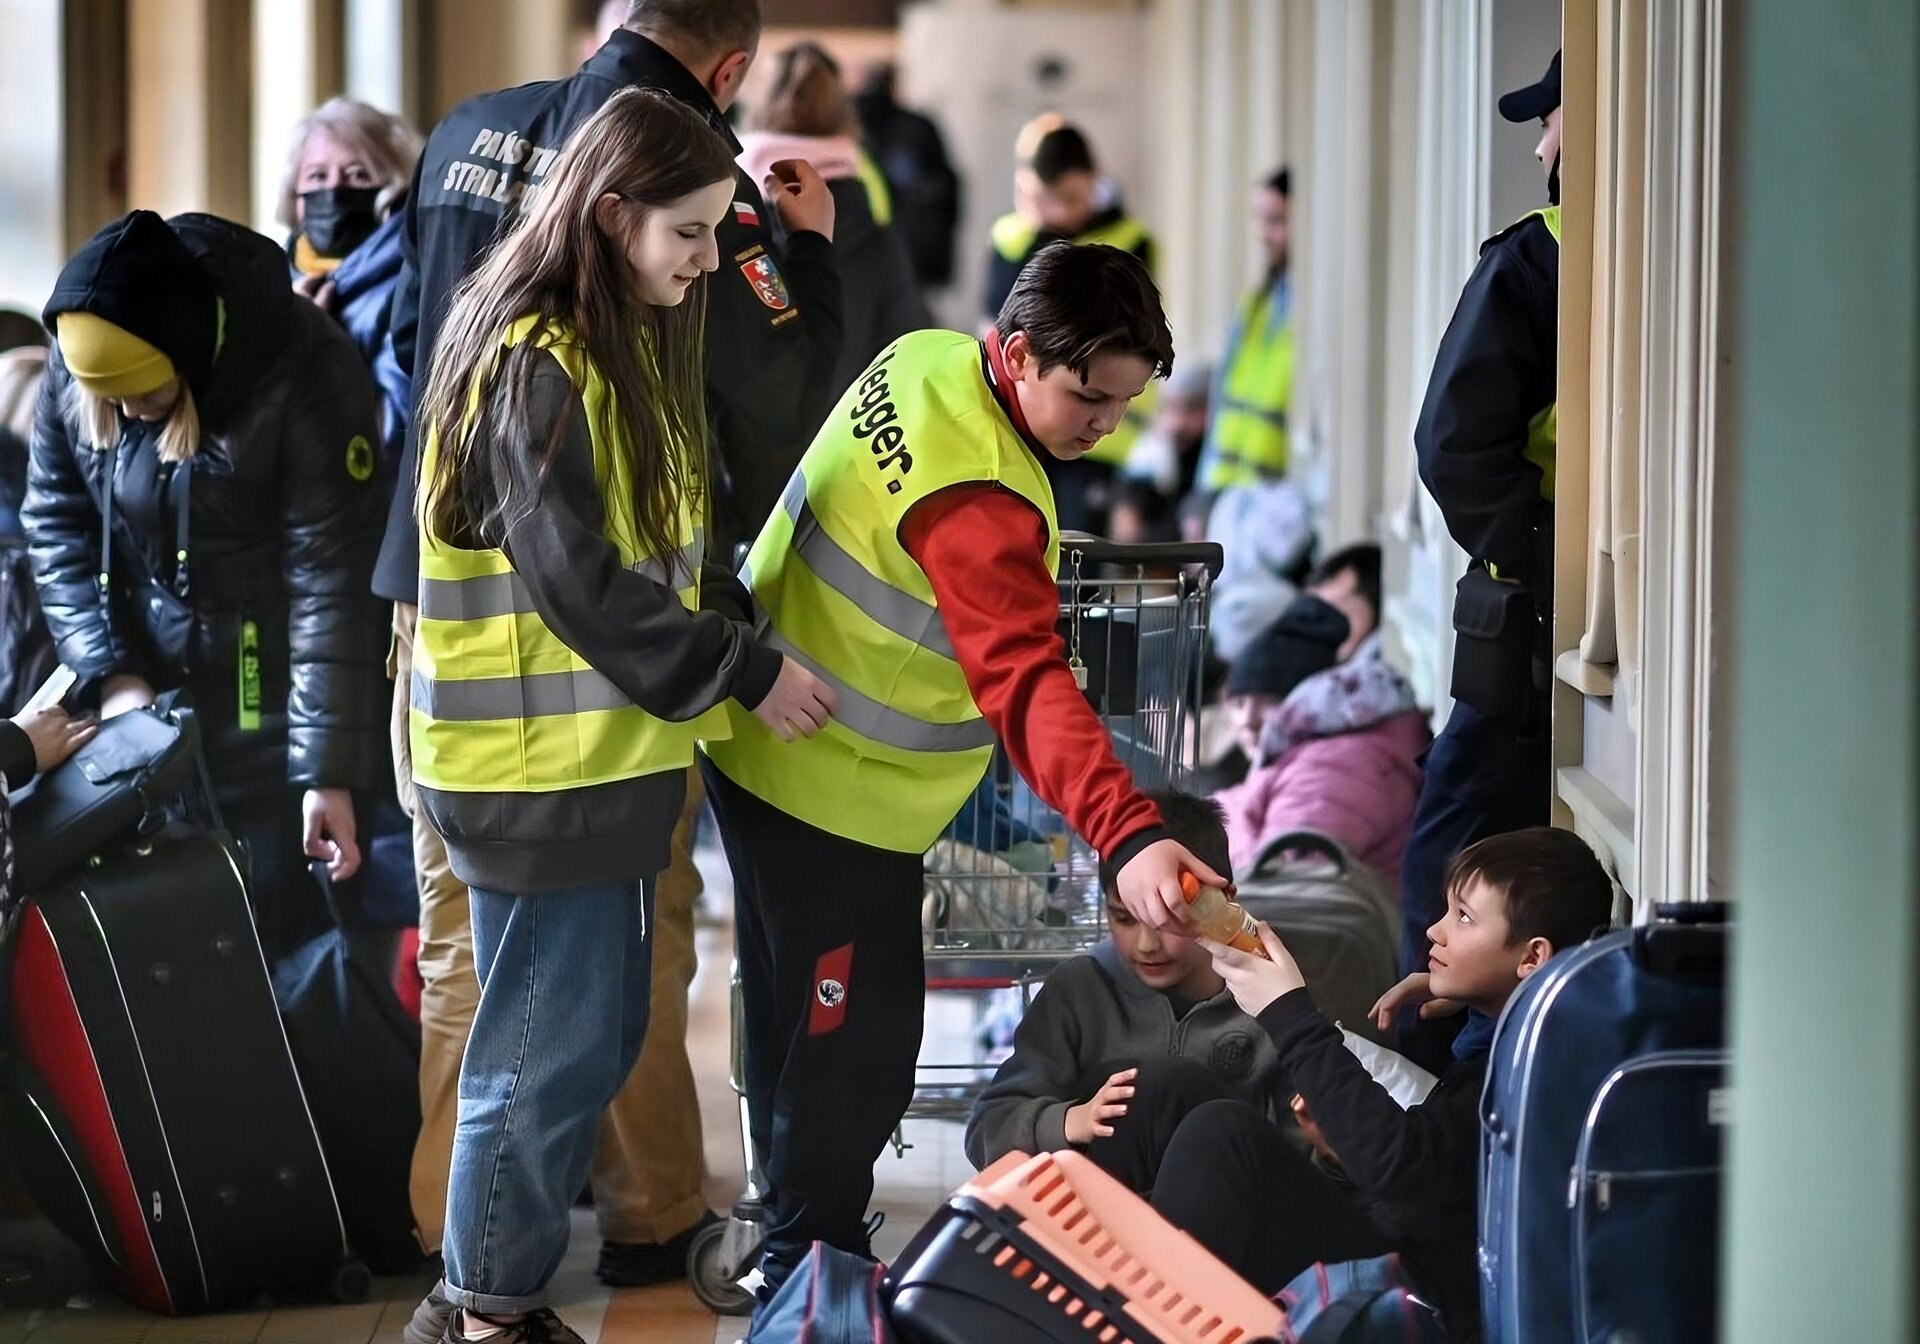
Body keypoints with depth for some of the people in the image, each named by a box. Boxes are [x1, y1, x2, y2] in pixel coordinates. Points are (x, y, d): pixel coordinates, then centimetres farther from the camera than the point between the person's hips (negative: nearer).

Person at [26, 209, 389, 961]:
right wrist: (108, 672, -10)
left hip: (275, 707, -5)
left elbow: (332, 581, -21)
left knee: (284, 940, -2)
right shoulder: (72, 365, -6)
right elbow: (56, 524, 4)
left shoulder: (306, 373, -22)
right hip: (146, 701, 5)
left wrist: (329, 770, -22)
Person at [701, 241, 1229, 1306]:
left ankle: (792, 1240, 39)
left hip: (765, 752, 10)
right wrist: (1128, 835, -54)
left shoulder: (926, 360, -5)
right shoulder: (976, 497, -33)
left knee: (798, 1018, 23)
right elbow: (1026, 681, -44)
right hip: (839, 802, -10)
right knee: (859, 1048, 0)